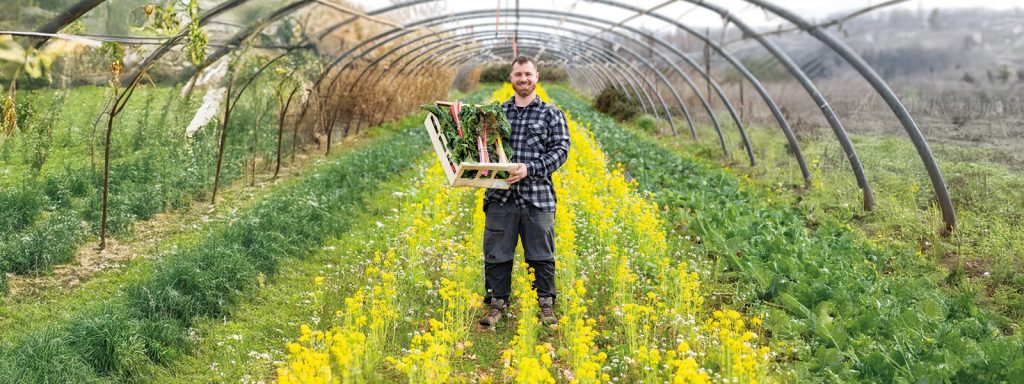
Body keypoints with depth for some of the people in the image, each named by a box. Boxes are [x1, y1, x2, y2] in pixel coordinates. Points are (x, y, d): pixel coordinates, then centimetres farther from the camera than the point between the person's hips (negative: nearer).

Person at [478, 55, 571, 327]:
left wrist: (530, 168, -17)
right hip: (501, 196, 2)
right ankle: (497, 304, 19)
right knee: (496, 254, 6)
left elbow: (561, 150, -5)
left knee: (541, 255, 6)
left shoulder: (551, 114, 4)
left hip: (537, 197, -2)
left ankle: (546, 304, 20)